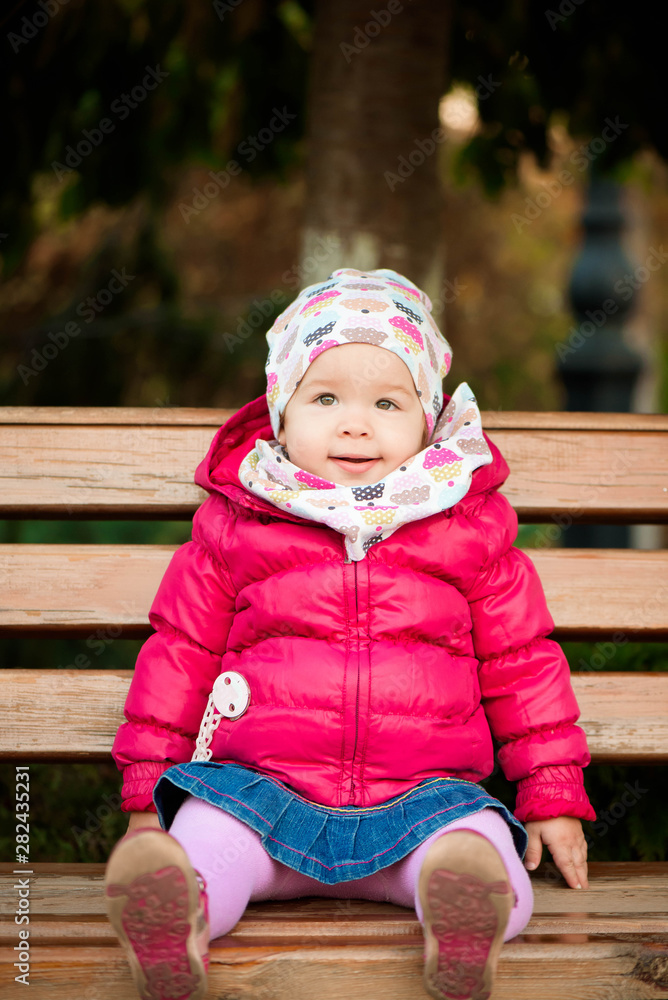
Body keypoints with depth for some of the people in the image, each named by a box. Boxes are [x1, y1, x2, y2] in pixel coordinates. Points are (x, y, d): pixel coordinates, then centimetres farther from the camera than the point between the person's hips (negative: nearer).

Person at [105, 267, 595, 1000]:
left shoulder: (471, 528, 10)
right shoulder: (234, 525, 9)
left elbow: (521, 660, 17)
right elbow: (181, 651, 16)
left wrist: (552, 795, 15)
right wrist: (149, 789, 12)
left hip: (420, 798, 0)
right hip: (258, 789, 0)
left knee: (479, 850, -31)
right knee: (201, 838, -31)